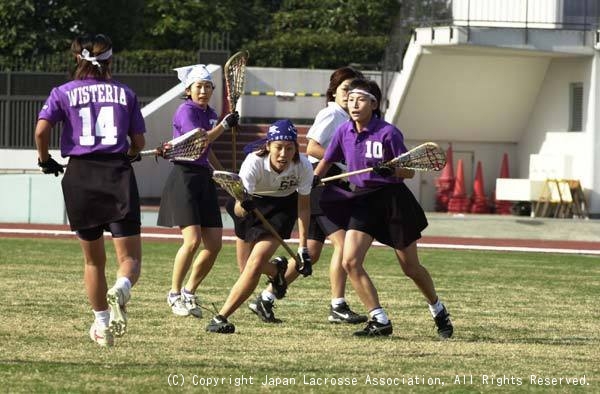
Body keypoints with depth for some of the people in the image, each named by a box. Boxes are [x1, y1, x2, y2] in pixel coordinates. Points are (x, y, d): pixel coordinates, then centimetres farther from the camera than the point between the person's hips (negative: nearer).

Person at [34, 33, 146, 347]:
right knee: (130, 257, -2)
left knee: (93, 260, 16)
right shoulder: (125, 94, 9)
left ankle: (101, 326, 21)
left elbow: (41, 129, -8)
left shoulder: (63, 93, 6)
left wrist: (45, 160, 9)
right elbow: (138, 142, 8)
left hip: (80, 176, 1)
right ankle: (120, 291, -35)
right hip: (118, 175, -1)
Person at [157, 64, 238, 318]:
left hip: (204, 179, 8)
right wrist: (225, 124, -16)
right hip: (184, 177, -8)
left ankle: (189, 292, 15)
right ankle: (174, 294, -2)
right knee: (193, 240, -17)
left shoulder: (210, 114, 15)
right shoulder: (186, 111, -9)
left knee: (214, 244, 2)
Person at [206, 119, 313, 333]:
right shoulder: (254, 163, -34)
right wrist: (242, 205, -68)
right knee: (246, 269, 11)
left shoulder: (303, 166, -27)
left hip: (283, 206, -1)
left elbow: (303, 205, -11)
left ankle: (221, 317, -14)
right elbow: (237, 209, -43)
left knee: (256, 263, -19)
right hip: (253, 203, 1)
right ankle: (277, 269, 47)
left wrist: (303, 248, -12)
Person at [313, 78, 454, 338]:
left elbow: (409, 171, -12)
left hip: (392, 200, -4)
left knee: (411, 268, 7)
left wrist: (390, 171, -31)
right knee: (350, 262, -13)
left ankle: (438, 312, 33)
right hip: (362, 201, 4)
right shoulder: (344, 132, 0)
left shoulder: (388, 133, -15)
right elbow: (326, 162, 15)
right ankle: (379, 322, -6)